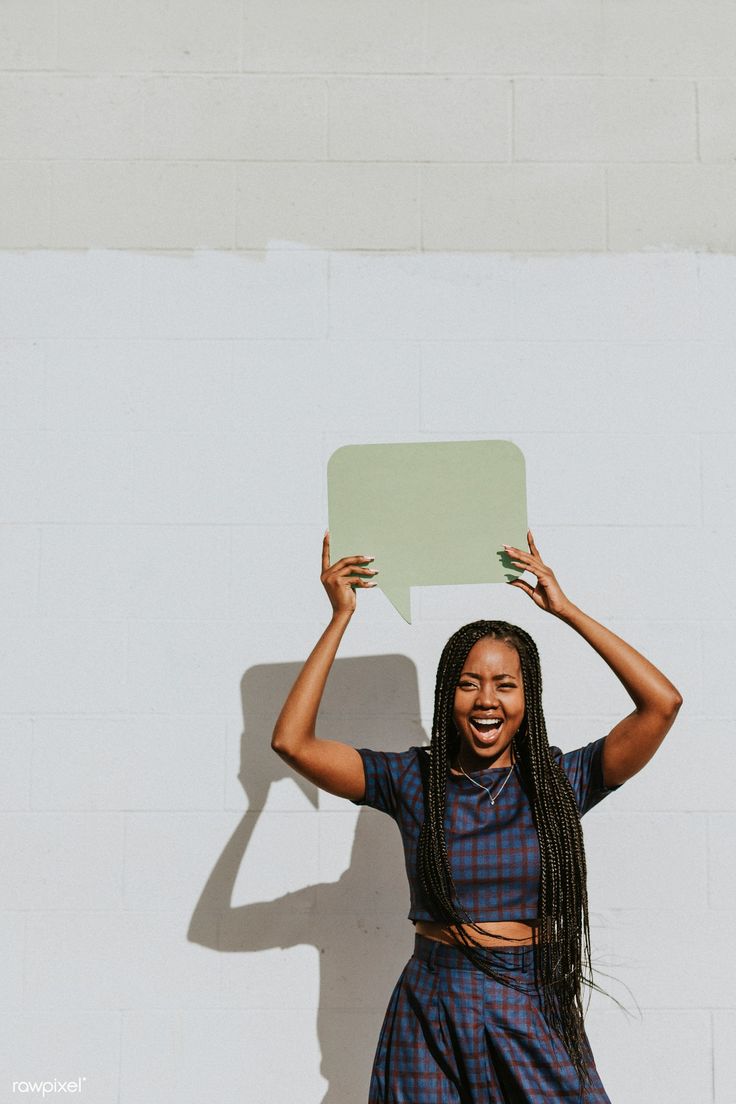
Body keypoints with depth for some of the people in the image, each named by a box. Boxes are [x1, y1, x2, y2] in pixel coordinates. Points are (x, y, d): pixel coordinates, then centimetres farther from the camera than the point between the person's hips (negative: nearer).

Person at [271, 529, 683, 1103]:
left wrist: (567, 610, -7)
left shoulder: (561, 781, -1)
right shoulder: (411, 778, -1)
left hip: (536, 1017, 0)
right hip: (433, 1017, 0)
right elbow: (292, 741, -10)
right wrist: (341, 617, -6)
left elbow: (663, 702, -11)